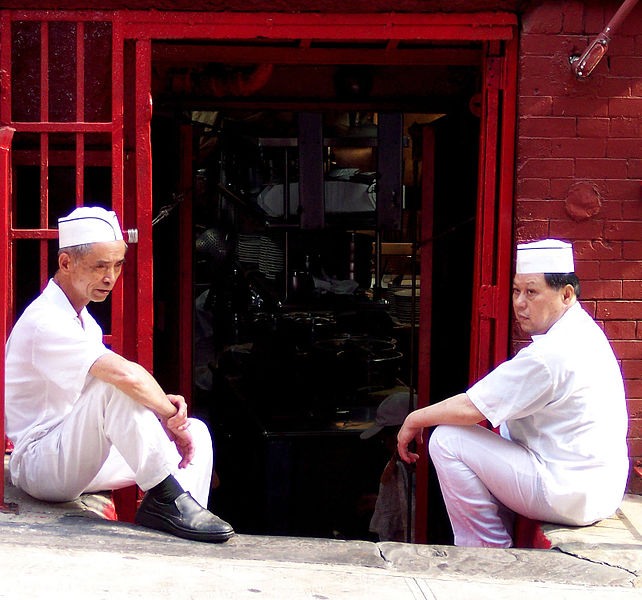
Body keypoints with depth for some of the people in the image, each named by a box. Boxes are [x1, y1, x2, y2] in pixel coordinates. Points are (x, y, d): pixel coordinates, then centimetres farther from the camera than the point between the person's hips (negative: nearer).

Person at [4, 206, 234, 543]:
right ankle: (165, 498, -29)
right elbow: (127, 375, -34)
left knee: (196, 432, 1)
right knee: (117, 385, -34)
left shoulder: (82, 320, 16)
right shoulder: (47, 321, -19)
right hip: (39, 468, -10)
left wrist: (162, 403, -4)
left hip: (79, 461, 10)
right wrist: (170, 415, -20)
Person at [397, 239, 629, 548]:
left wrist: (415, 420, -3)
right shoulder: (583, 330, 10)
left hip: (570, 497, -11)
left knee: (447, 440, -11)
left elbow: (472, 408, -19)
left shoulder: (552, 353, -23)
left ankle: (491, 548, 1)